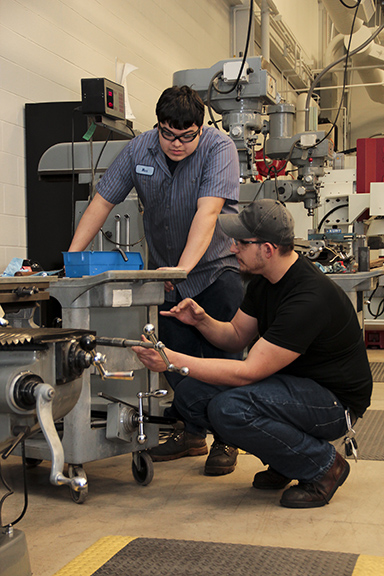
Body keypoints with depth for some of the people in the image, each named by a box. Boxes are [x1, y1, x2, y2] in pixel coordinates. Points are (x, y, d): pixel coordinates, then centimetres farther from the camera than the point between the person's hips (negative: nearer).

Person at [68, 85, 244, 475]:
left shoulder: (219, 148, -19)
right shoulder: (139, 149, -6)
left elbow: (208, 212, -30)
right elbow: (102, 201, -3)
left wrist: (183, 268, -42)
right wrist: (71, 258, -11)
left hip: (217, 266, -4)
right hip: (165, 270, 4)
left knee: (223, 358, -6)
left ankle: (225, 441, 7)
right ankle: (191, 433, 21)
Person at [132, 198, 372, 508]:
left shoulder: (310, 298, -30)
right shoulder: (265, 279, 0)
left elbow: (249, 372, -30)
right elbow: (237, 335, 13)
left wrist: (173, 360, -28)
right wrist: (203, 321, -9)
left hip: (334, 399, -9)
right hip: (289, 380, 9)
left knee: (230, 409, -32)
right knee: (190, 395, -6)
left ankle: (323, 465, -7)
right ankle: (285, 459, 9)